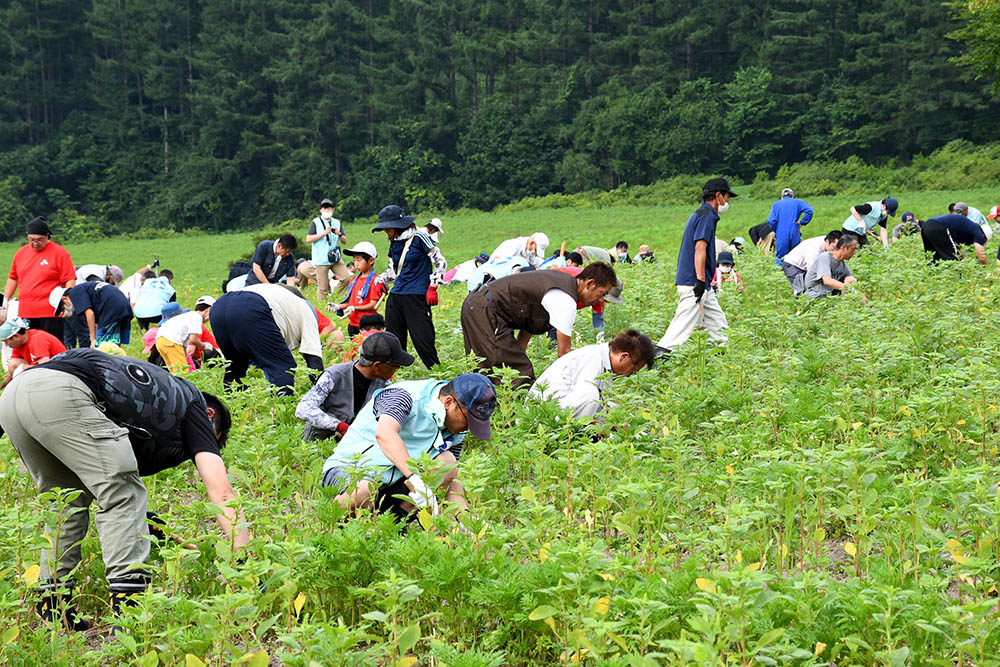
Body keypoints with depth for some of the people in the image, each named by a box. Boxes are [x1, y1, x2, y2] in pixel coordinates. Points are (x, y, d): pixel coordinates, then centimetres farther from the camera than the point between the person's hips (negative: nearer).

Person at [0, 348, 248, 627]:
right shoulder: (193, 404, 17)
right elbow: (221, 493, 7)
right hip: (58, 394, -8)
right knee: (123, 495, -1)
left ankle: (52, 606, 17)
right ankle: (128, 603, -12)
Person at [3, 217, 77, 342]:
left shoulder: (59, 252, -3)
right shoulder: (21, 252, 14)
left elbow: (70, 280, -6)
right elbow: (13, 278, 23)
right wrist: (6, 301, 20)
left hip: (50, 313, -5)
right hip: (24, 313, 5)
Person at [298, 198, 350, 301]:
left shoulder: (337, 223, 13)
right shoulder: (315, 222, 1)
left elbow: (344, 241, 13)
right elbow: (308, 239, -8)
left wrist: (339, 234, -9)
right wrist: (324, 233, -15)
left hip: (335, 258, 4)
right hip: (321, 260, -4)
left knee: (346, 278, -6)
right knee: (323, 288, -3)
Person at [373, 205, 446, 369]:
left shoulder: (418, 237, -6)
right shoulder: (394, 243, 14)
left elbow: (440, 262, -6)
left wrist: (432, 288, -10)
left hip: (417, 297, -7)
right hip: (395, 297, 7)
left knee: (423, 340, -10)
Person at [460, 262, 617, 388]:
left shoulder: (565, 279, 13)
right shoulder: (566, 302, -17)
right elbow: (564, 352, -14)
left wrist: (518, 356, 15)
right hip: (485, 312, -11)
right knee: (521, 372, -12)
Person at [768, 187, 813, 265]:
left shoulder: (776, 204, 12)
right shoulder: (797, 202, 11)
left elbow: (771, 221, -1)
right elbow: (809, 210, -7)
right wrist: (802, 222, 2)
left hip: (781, 235, 0)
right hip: (795, 234, 0)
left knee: (780, 258, 3)